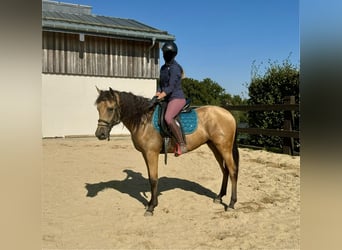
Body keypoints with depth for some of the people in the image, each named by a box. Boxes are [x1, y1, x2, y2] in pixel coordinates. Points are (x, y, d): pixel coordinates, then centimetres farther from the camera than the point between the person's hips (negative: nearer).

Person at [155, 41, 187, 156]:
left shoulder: (174, 68, -10)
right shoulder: (163, 68, 17)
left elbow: (171, 87, -18)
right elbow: (161, 83, 15)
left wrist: (162, 95, -29)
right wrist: (158, 93, -5)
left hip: (177, 98, -10)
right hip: (168, 99, 10)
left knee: (168, 118, -34)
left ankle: (182, 144, -27)